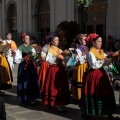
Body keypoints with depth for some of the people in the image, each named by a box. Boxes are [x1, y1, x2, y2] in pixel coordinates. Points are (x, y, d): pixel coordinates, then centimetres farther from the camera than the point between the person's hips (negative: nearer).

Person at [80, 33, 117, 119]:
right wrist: (103, 61, -19)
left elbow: (106, 62, 8)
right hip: (93, 74, -7)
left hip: (101, 73, 7)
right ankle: (87, 113, 21)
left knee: (106, 92, 4)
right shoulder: (90, 53, -11)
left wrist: (110, 59, -10)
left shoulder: (102, 52, 12)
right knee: (92, 93, 2)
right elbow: (94, 65, -22)